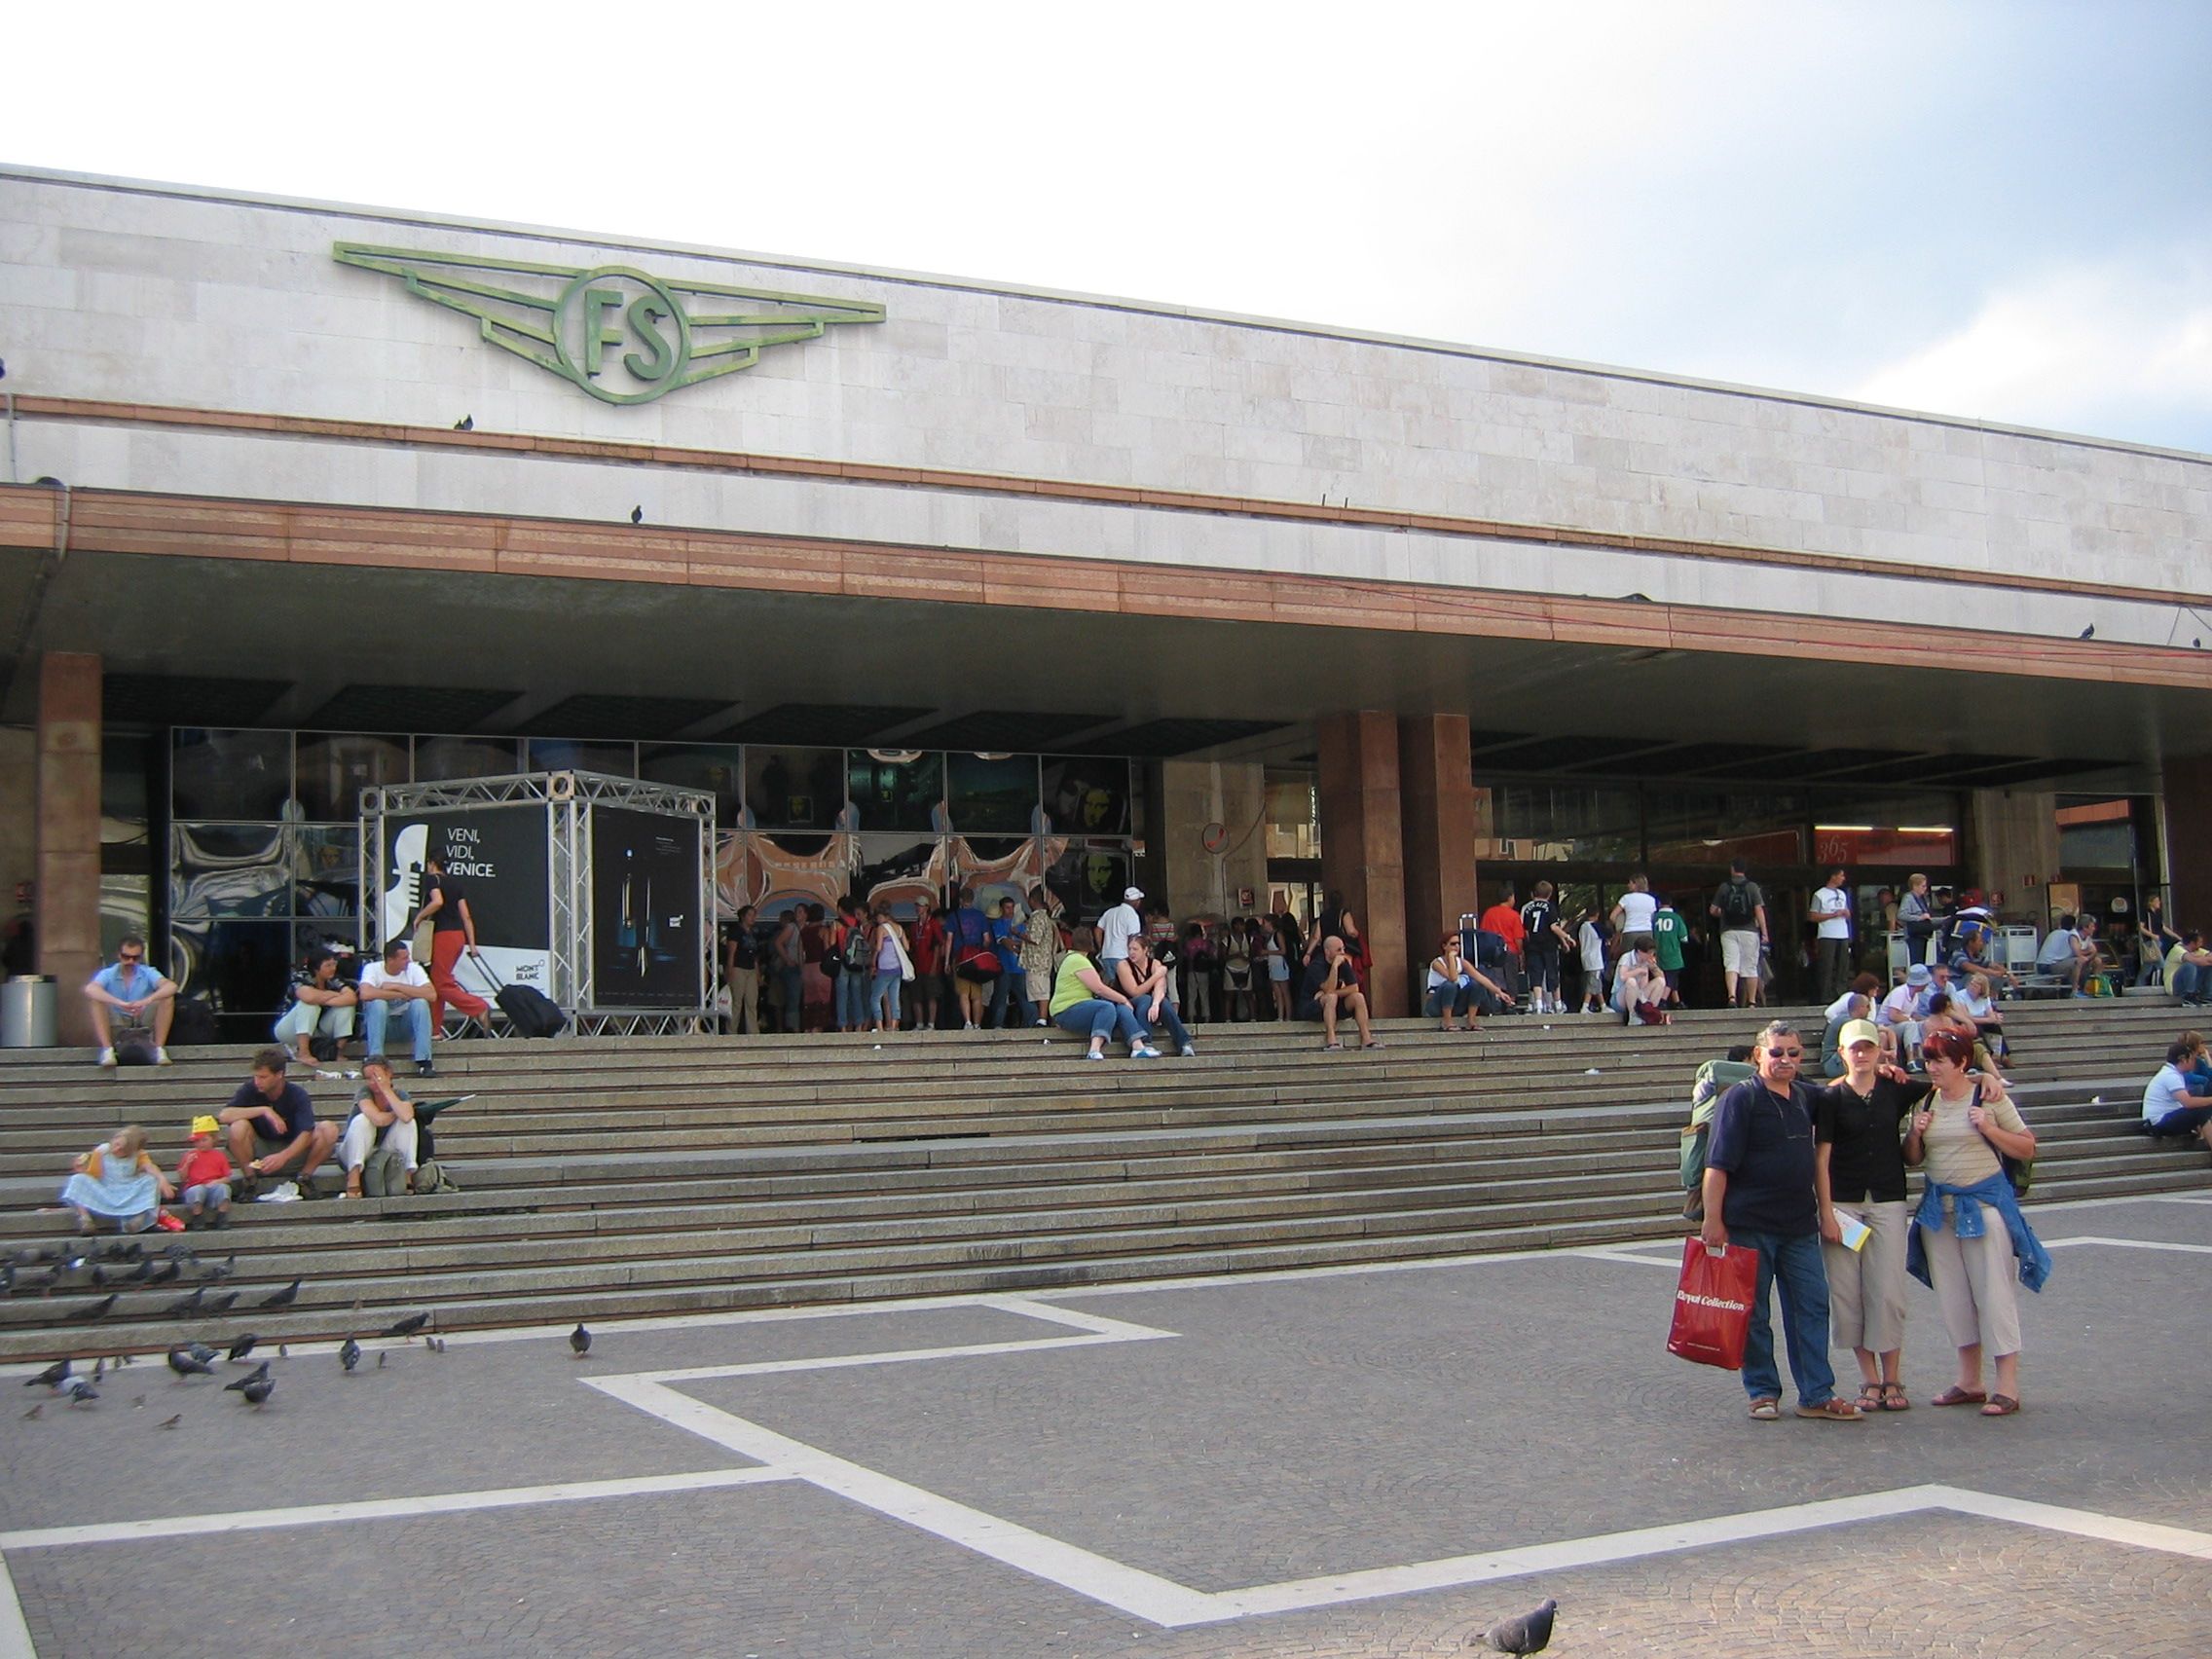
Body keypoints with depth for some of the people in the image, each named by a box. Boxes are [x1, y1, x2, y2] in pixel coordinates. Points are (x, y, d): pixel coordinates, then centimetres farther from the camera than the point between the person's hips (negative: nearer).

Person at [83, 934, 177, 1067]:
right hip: (116, 1028, 0)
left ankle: (159, 1049, -20)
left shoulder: (148, 973, -3)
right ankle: (107, 1049, -25)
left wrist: (148, 1000, -41)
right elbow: (89, 989, -28)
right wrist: (119, 1003, -43)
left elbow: (172, 986, -23)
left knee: (167, 998, -20)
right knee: (96, 999, -22)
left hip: (144, 1027, 0)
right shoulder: (108, 974, -5)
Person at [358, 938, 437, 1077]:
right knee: (378, 1003, -31)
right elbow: (365, 994, -33)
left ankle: (423, 1061, -28)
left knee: (420, 1003, -27)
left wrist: (396, 986, -24)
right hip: (378, 1022, -2)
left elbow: (431, 994, -22)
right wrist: (403, 994, -25)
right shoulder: (372, 969, -13)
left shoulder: (414, 969, -8)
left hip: (406, 1022, 2)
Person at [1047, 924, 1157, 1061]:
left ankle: (1138, 1046, -22)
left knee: (1122, 1009, -6)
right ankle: (1095, 1049, -43)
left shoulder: (1071, 958, 22)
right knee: (1107, 1007, -31)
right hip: (1066, 1012, -10)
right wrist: (1124, 1000, -6)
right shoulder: (1078, 961, -12)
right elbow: (1099, 989, -15)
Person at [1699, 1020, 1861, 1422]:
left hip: (1799, 1224, 6)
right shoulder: (1740, 1097, -8)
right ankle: (1763, 1392, 14)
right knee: (1753, 1313, 3)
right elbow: (1718, 1164, -13)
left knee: (1812, 1306, 5)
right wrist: (1712, 1219, -19)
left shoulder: (1804, 1096, 12)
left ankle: (1816, 1395, 11)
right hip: (1750, 1225, -6)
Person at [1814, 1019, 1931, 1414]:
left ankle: (1892, 1380, 8)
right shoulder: (1830, 1097, 0)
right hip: (1842, 1203, -1)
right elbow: (1821, 1157, -3)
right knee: (1847, 1292, -1)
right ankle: (1869, 1380, 10)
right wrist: (1827, 1213, -9)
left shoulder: (1895, 1089, 6)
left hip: (1887, 1203, 1)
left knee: (1888, 1292, -2)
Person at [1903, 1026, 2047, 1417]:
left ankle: (2007, 1386, -3)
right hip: (1938, 1205, 5)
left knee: (1994, 1292, -6)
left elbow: (2027, 1148, -3)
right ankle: (1969, 1381, 17)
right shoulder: (1925, 1102, 9)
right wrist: (1915, 1134, -4)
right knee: (1953, 1295, 8)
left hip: (1985, 1201, -5)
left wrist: (1988, 1128, -16)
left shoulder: (1989, 1097, -5)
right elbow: (1912, 1160, 15)